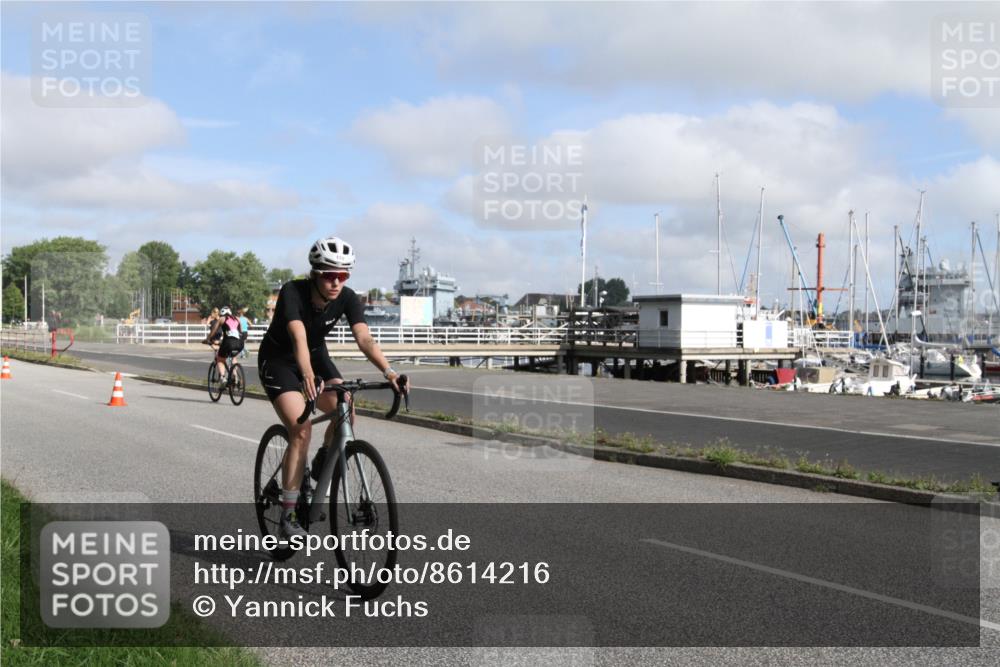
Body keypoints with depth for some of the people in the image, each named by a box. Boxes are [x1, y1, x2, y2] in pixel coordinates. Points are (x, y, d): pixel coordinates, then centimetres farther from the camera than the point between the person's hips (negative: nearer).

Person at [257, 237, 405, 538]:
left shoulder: (347, 298, -19)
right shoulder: (292, 292, -30)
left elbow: (364, 338, -30)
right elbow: (299, 338, -44)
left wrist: (388, 371, -46)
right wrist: (307, 375, -62)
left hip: (316, 355, 4)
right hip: (278, 359, -4)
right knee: (301, 431, -22)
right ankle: (288, 516, -13)